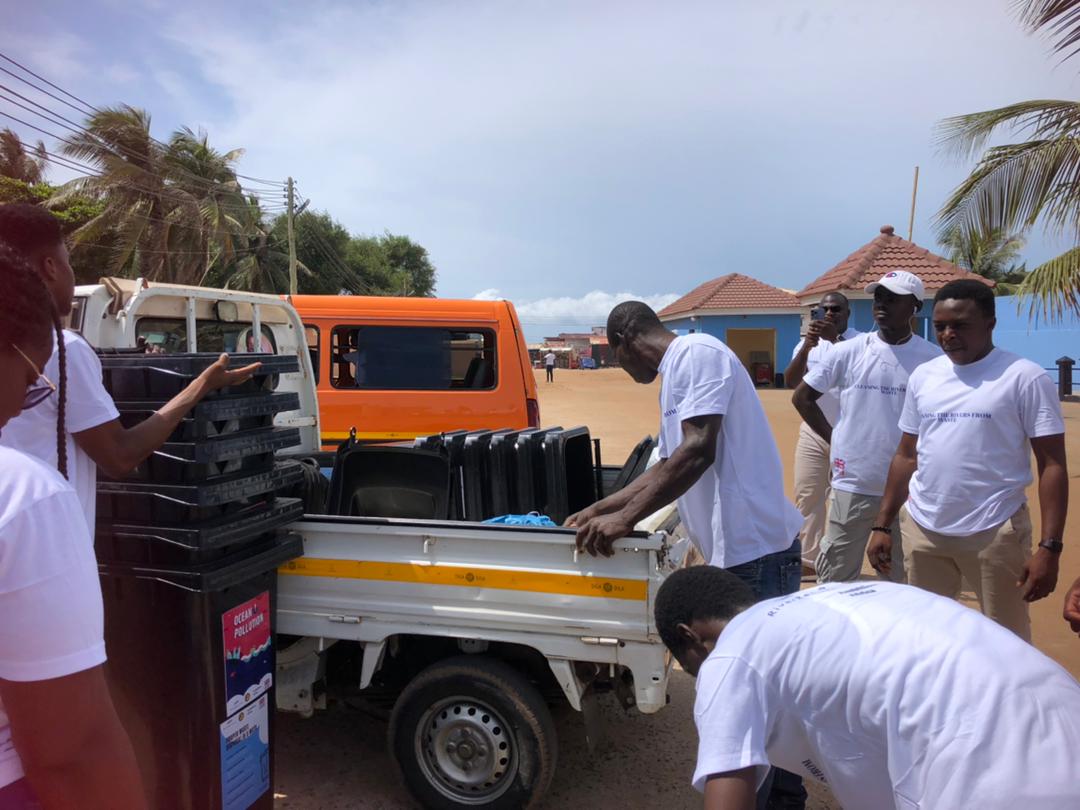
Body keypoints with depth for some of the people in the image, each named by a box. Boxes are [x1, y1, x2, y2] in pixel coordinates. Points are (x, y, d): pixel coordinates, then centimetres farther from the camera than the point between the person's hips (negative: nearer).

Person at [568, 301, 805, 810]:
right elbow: (667, 466, 24)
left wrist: (625, 519, -20)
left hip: (755, 548, -10)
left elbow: (698, 452, -23)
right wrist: (600, 509, 25)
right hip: (742, 548, 10)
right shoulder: (677, 374, 18)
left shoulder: (698, 354, -11)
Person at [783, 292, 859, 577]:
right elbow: (790, 382, -10)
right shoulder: (809, 343, 4)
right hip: (813, 432, 4)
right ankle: (809, 560, 16)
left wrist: (835, 338, -33)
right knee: (807, 496, 6)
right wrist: (807, 347, -25)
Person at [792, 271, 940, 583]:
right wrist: (833, 438, 1)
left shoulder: (933, 358, -3)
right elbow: (802, 397, 7)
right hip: (852, 485, 1)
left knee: (902, 583, 14)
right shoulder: (847, 352, -1)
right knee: (835, 579, 10)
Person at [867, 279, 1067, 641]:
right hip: (921, 529, 4)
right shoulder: (923, 376, 7)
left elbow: (1052, 465, -7)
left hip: (994, 531, -4)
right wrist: (882, 525, 10)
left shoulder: (1025, 378, -6)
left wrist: (1049, 546, -14)